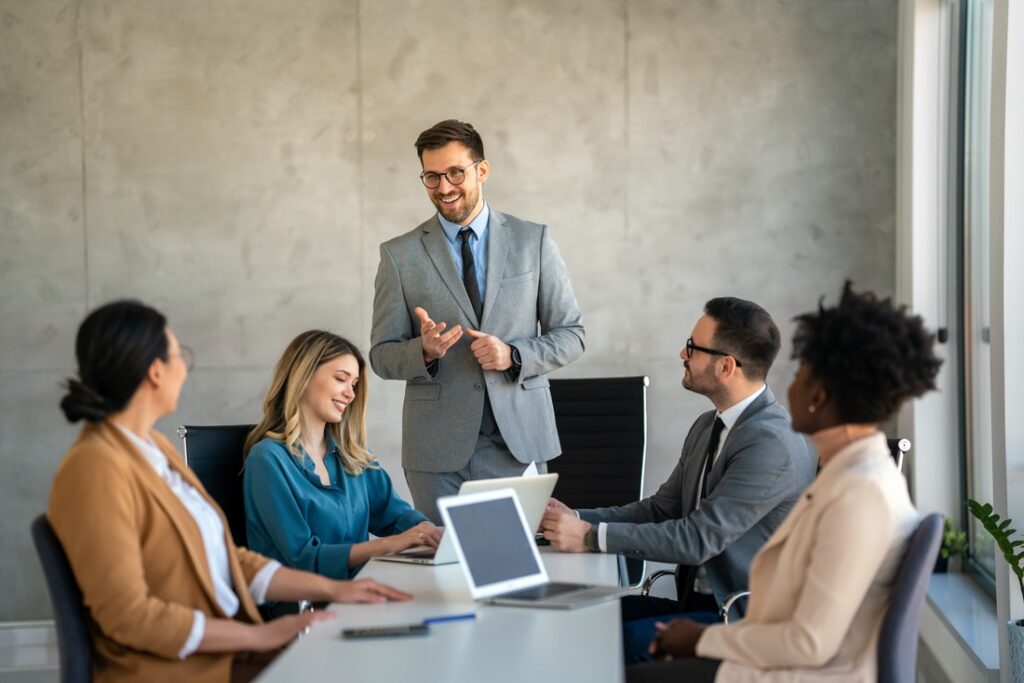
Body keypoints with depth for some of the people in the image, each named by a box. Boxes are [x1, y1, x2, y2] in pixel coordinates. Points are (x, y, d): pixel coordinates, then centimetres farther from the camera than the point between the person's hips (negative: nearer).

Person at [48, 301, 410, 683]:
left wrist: (330, 589, 10)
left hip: (227, 651, 8)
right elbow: (127, 614, -18)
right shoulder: (96, 468, -14)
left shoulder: (156, 449, 14)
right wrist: (259, 636, -17)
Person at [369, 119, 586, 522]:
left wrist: (513, 355, -12)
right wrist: (424, 350, -17)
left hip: (518, 442, 0)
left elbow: (570, 336, 6)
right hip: (437, 448, 0)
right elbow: (382, 356, 4)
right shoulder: (400, 255, 4)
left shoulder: (533, 242, 5)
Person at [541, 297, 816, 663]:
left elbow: (700, 538, -22)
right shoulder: (708, 427, 12)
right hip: (698, 600, 9)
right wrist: (576, 519, 0)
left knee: (628, 639, -29)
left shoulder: (772, 442, -19)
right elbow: (662, 507, 15)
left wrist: (592, 537, -19)